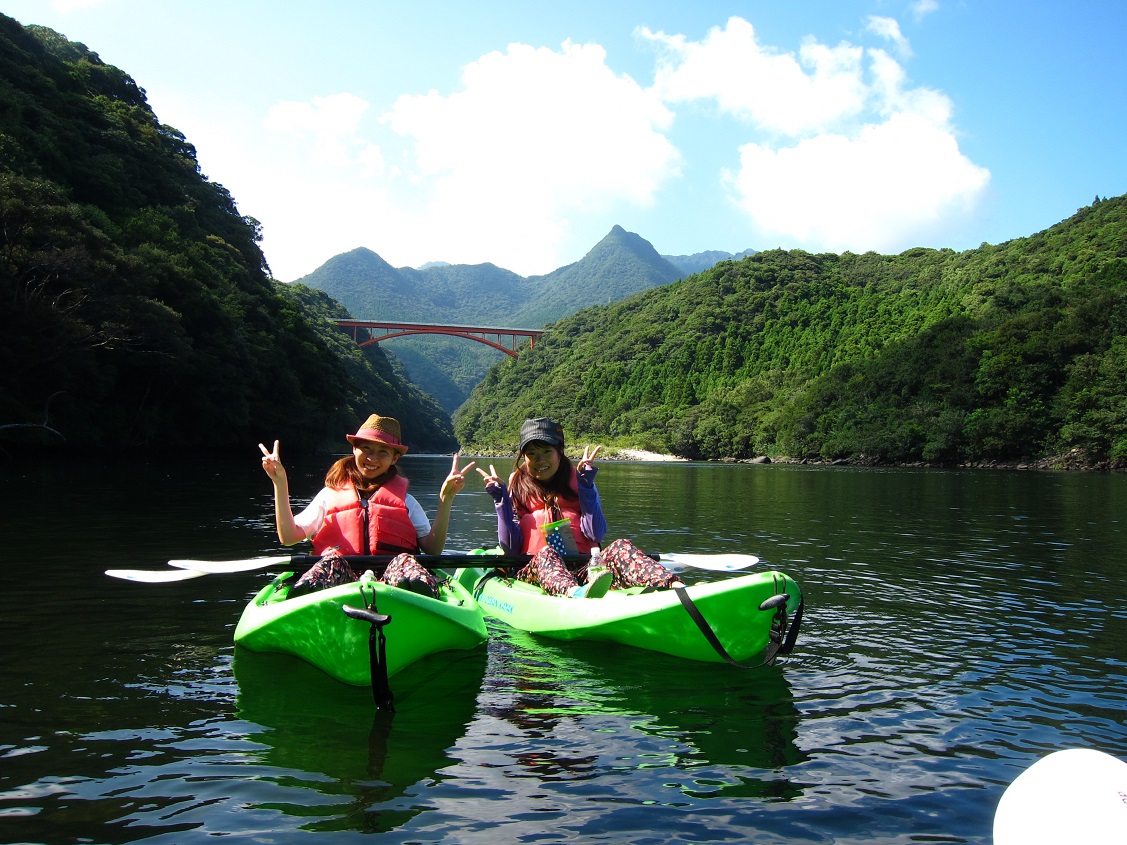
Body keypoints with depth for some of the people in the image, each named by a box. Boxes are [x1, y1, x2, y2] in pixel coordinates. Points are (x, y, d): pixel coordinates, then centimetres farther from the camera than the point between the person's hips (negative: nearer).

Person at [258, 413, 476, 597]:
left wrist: (446, 498, 2)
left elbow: (433, 548, 11)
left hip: (390, 578, 0)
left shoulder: (405, 501, 24)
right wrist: (280, 483, 8)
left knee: (404, 560, -32)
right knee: (332, 557, -33)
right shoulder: (330, 494, 24)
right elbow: (288, 536, 12)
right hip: (341, 580, 0)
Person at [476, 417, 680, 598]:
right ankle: (577, 593, -68)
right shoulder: (517, 489, 12)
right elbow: (510, 548, 2)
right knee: (545, 554, -34)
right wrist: (500, 499, -4)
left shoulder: (576, 482, 13)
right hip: (535, 571, -1)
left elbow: (596, 534, -2)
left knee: (619, 548, -26)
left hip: (582, 570, 1)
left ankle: (675, 586, -54)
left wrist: (586, 484, -4)